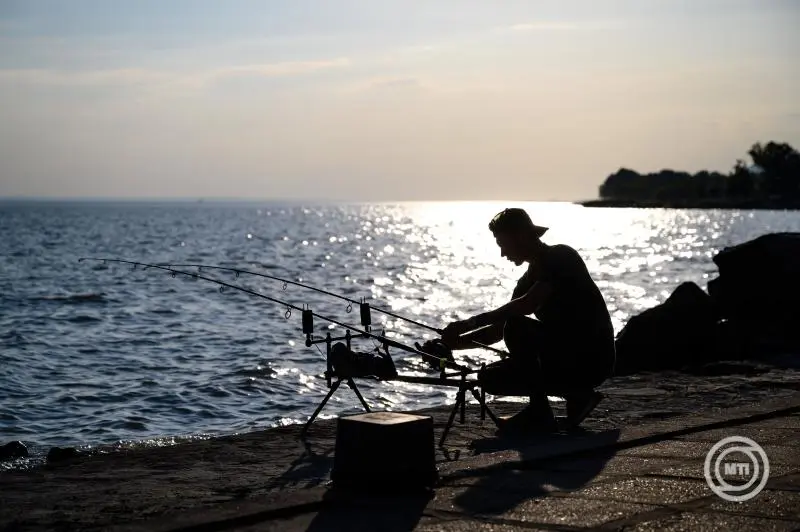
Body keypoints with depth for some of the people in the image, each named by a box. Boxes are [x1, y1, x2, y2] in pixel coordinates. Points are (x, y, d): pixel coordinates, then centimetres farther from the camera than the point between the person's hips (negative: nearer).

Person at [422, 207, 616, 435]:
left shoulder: (561, 257, -12)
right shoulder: (530, 278, 14)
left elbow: (528, 305, -27)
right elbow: (498, 330, 15)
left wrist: (469, 323, -26)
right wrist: (451, 343, 4)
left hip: (592, 359, -9)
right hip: (564, 359, 9)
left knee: (517, 328, -28)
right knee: (490, 378, 6)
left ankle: (539, 412, -15)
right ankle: (577, 393, 6)